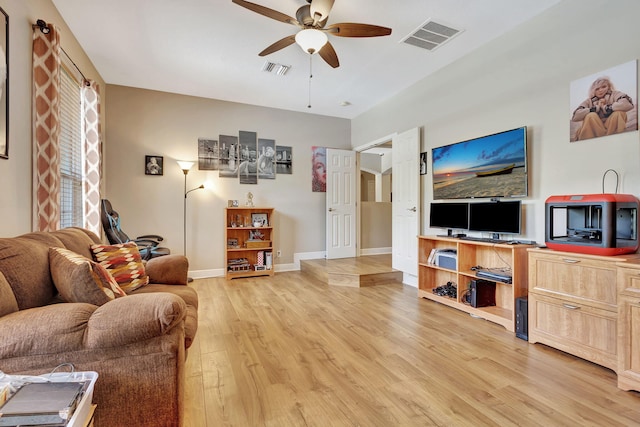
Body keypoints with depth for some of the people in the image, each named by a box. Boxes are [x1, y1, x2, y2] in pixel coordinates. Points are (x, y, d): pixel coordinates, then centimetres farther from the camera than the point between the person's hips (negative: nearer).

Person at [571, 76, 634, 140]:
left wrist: (606, 107, -13)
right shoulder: (589, 101, 3)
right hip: (595, 132, 0)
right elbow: (575, 117, -15)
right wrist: (596, 108, -13)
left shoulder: (614, 94, 2)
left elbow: (628, 104, -20)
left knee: (619, 113, -23)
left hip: (613, 128, 0)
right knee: (591, 116, -23)